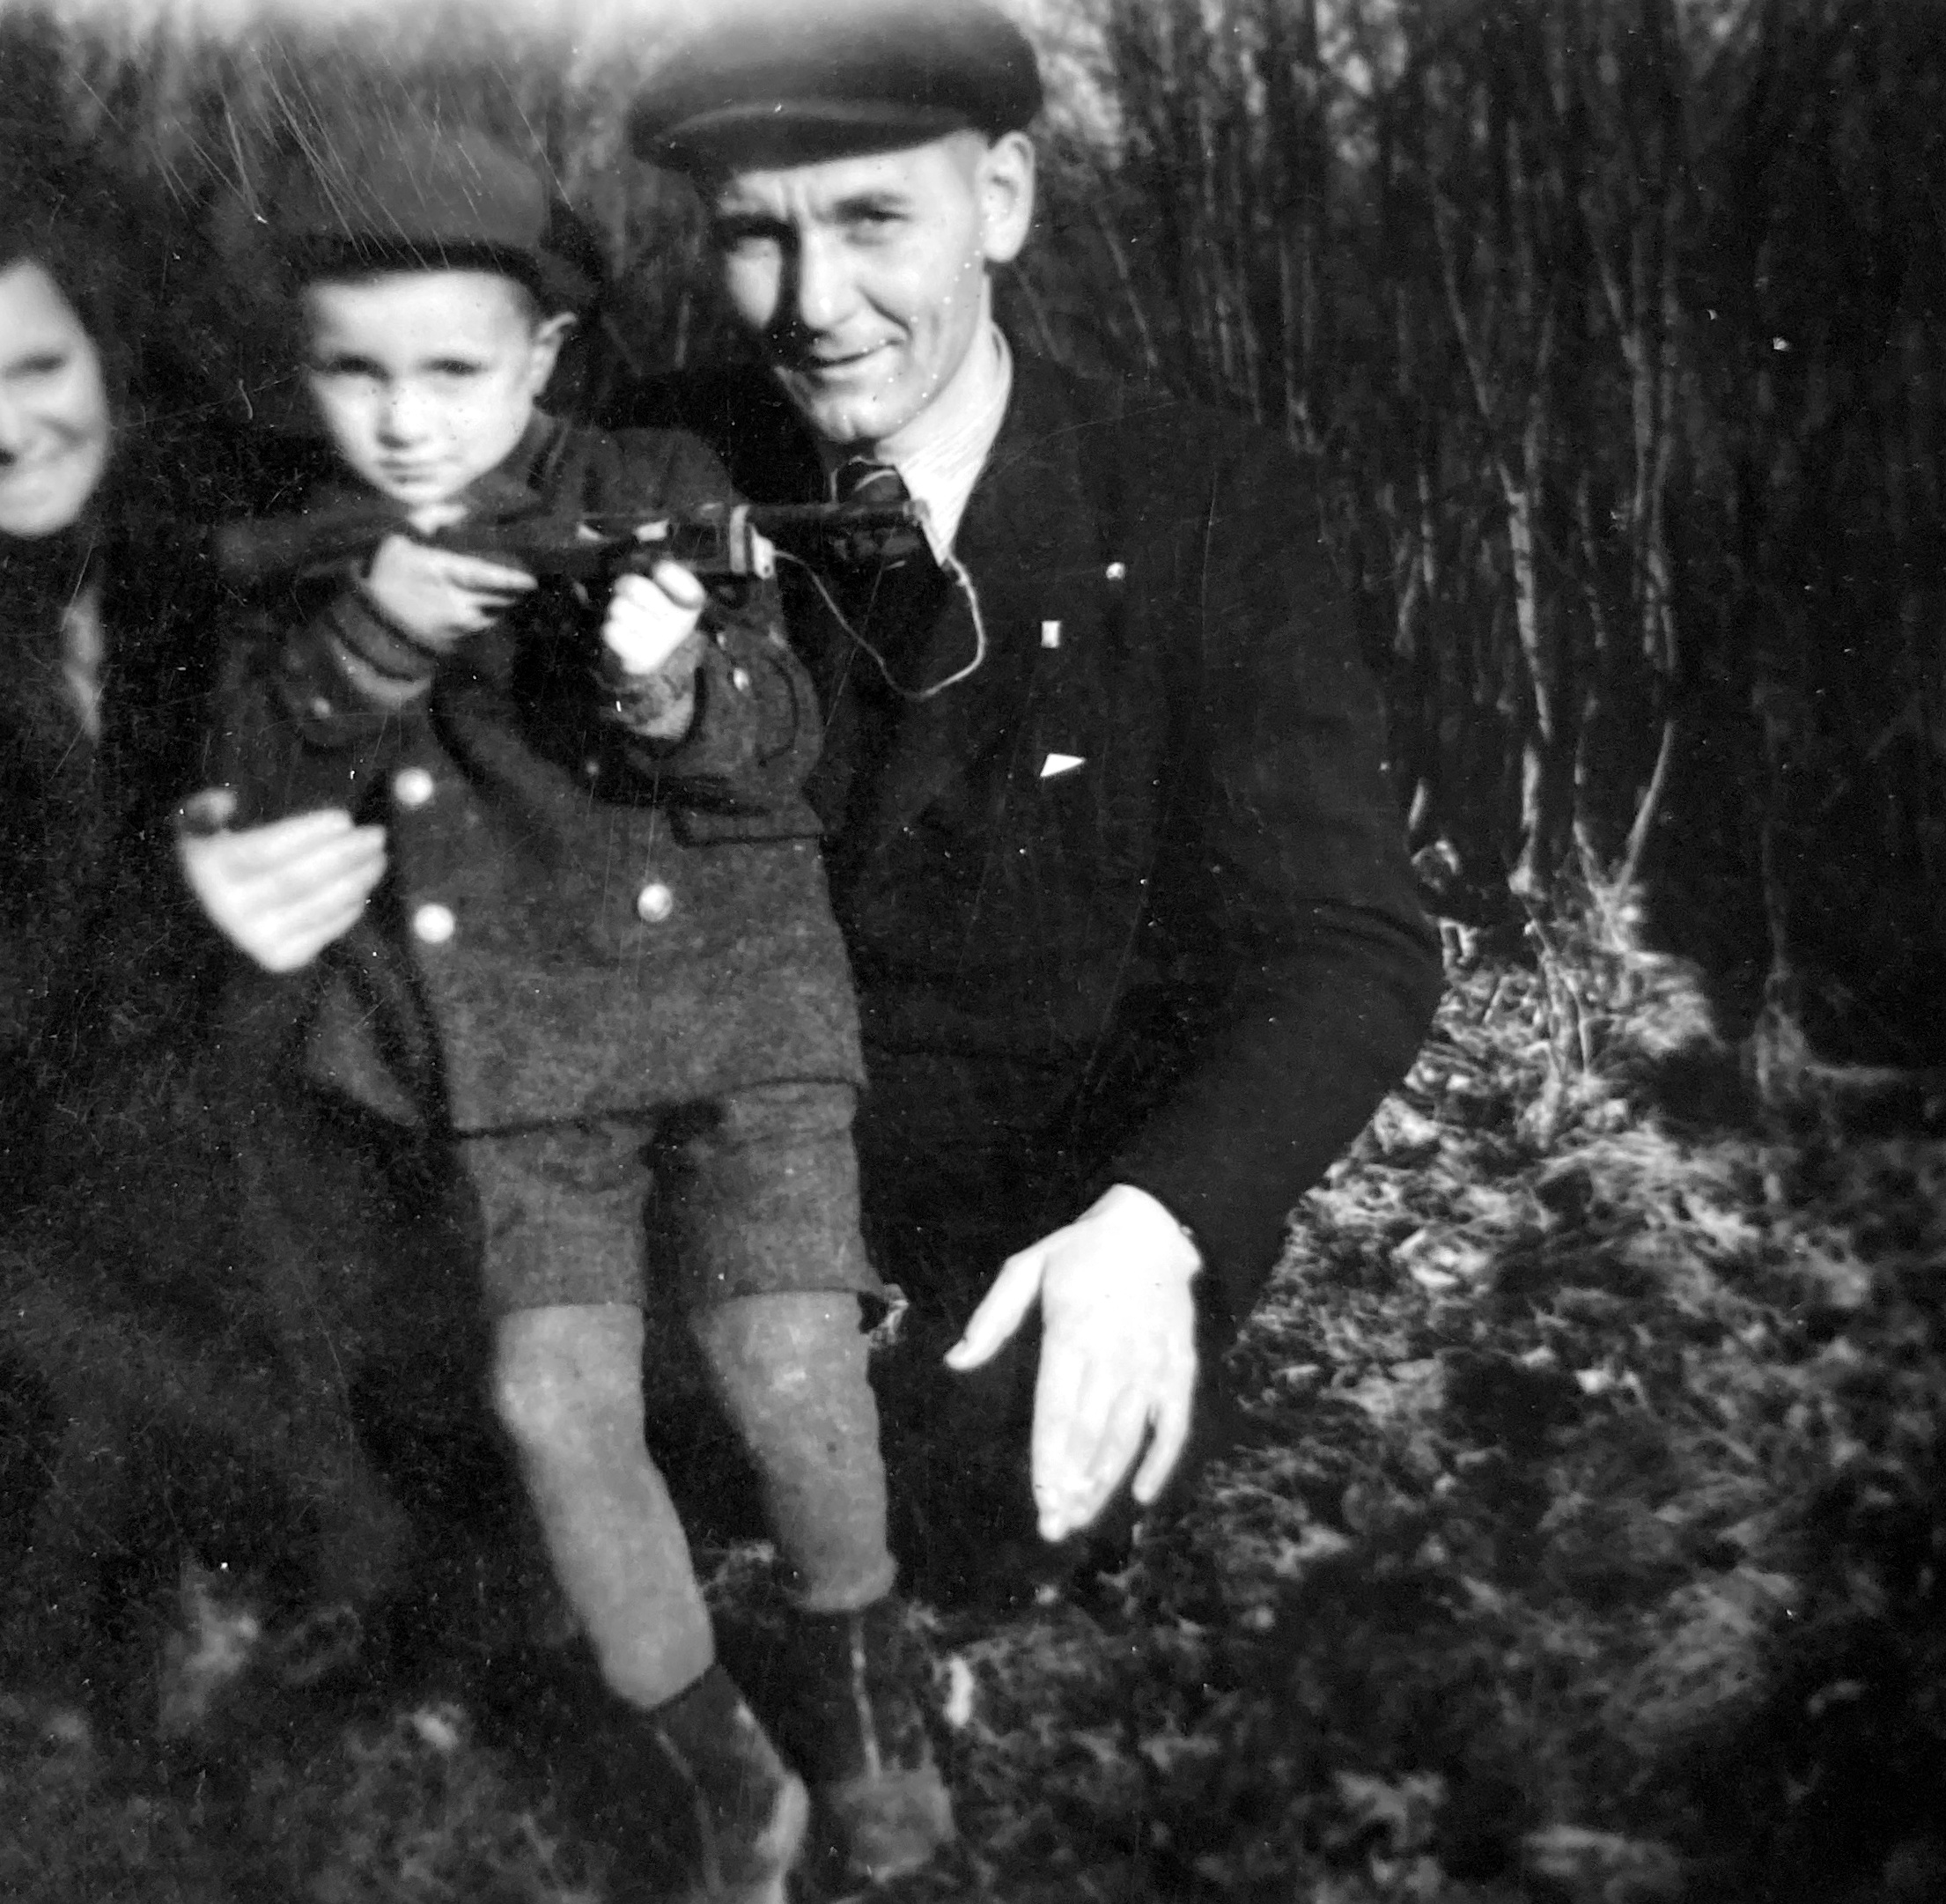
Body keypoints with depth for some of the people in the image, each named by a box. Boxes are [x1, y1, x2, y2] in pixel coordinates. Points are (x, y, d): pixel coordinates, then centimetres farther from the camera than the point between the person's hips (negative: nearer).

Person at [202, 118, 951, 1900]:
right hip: (512, 1052, 2)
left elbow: (779, 759, -7)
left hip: (732, 996, -2)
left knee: (791, 1364, -14)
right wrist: (366, 633, -24)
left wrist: (676, 688, -30)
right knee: (554, 1398, -10)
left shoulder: (657, 496, -4)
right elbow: (268, 795, -6)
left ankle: (853, 1653, 19)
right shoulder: (307, 557, 4)